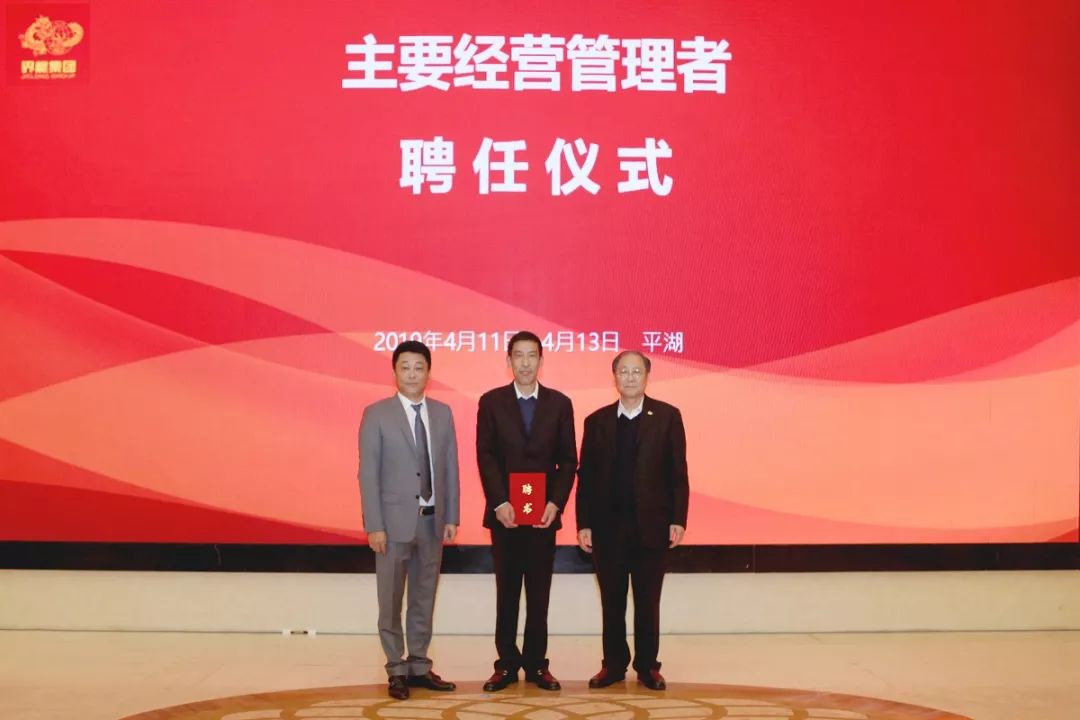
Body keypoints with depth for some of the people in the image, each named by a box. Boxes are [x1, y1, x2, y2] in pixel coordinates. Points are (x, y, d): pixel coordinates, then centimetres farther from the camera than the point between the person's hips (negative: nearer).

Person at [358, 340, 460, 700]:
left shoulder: (442, 412, 6)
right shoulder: (377, 414, -6)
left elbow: (450, 467, 7)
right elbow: (368, 474, -8)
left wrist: (451, 517, 3)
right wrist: (374, 525, -13)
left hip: (432, 520, 4)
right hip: (395, 520, -4)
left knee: (424, 598, 11)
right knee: (391, 600, 5)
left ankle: (419, 666, 21)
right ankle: (397, 671, 15)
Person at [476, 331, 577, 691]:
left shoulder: (559, 403, 5)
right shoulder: (491, 401, 2)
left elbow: (568, 460, 3)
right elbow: (485, 457, -3)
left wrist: (555, 503, -9)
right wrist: (499, 503, -14)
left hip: (544, 512, 1)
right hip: (505, 512, -1)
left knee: (539, 592, 5)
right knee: (507, 591, 6)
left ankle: (536, 664, 13)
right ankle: (507, 664, 13)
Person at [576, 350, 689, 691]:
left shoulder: (667, 416, 1)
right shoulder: (597, 421, 5)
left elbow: (678, 473, -1)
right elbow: (586, 476, 4)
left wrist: (678, 519, -7)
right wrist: (583, 524, -1)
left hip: (652, 525, -1)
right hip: (608, 525, 2)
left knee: (648, 601, 7)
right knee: (611, 601, 9)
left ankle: (647, 666, 18)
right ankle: (614, 664, 19)